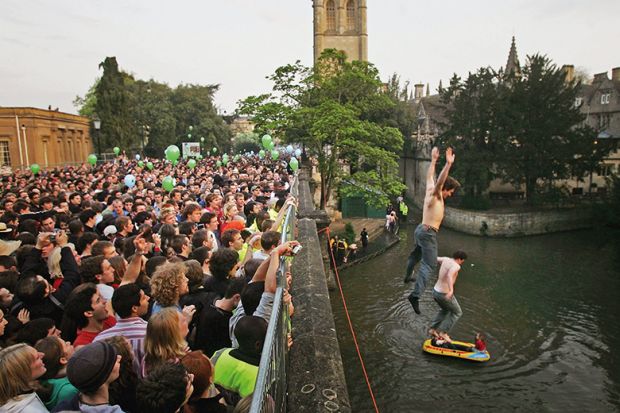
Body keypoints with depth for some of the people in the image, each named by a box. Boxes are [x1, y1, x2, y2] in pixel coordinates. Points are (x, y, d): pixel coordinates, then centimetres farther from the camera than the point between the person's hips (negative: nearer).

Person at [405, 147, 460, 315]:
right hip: (428, 233, -10)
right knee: (429, 265, -13)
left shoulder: (430, 190, 8)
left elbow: (430, 176, 24)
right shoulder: (434, 195, -16)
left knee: (416, 254, 31)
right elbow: (439, 181, -35)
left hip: (421, 230, 10)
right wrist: (448, 164, -42)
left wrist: (433, 160, 33)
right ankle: (416, 295, -23)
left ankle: (408, 276, 53)